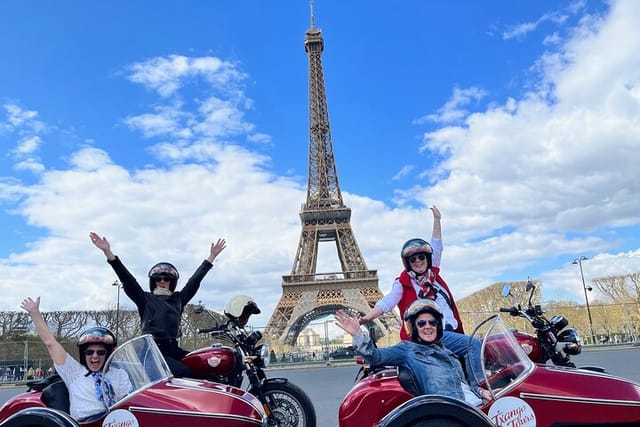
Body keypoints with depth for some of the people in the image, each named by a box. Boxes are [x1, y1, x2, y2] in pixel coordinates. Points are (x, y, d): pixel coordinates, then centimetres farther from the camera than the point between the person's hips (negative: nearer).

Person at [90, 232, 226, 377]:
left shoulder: (179, 299, 19)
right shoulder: (146, 299, 10)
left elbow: (195, 280, 18)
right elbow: (127, 279, 1)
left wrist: (212, 256, 17)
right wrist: (108, 252, -9)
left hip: (173, 349, 5)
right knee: (184, 373, -28)